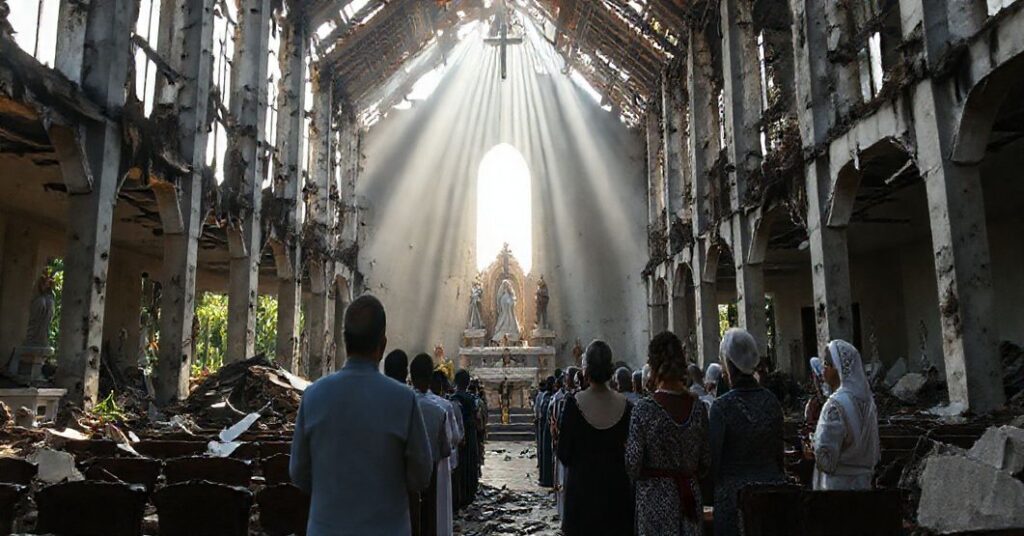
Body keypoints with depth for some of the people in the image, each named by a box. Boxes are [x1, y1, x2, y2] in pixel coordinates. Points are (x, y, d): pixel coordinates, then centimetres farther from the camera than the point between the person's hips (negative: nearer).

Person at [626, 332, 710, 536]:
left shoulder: (644, 409, -14)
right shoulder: (698, 406, -2)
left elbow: (633, 466, -12)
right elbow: (706, 461, 6)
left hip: (655, 496, -4)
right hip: (690, 494, 4)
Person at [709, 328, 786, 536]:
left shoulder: (722, 406, -14)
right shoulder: (772, 401, 0)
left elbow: (713, 456, -10)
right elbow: (780, 450, 9)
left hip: (734, 493, -4)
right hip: (773, 485, 5)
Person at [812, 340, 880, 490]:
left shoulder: (836, 404, -20)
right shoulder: (867, 400, 5)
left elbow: (825, 456, -21)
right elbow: (875, 451, 12)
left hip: (838, 484, -8)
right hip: (862, 482, 8)